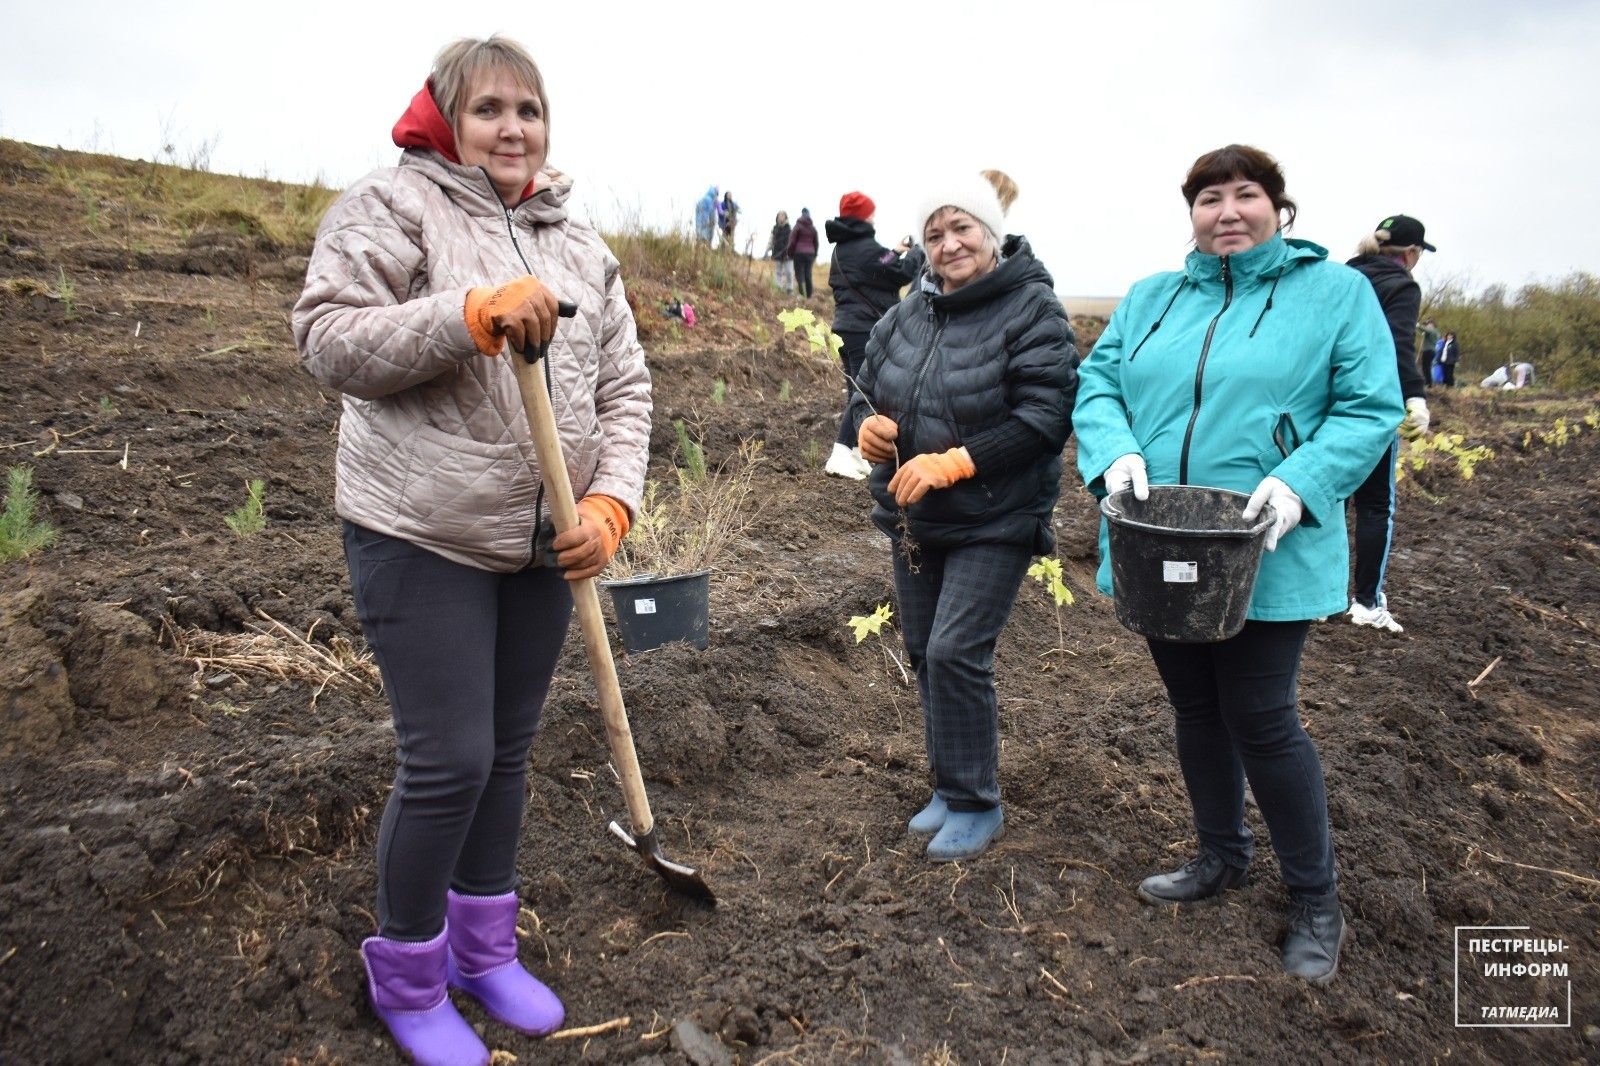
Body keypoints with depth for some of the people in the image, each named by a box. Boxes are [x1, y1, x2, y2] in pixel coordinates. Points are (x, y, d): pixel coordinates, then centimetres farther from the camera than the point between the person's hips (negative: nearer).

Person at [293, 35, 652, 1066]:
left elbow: (624, 383, 7)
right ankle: (406, 975, 23)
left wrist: (612, 500, -7)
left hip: (543, 544, 6)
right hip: (424, 536, -5)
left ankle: (484, 947, 36)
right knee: (449, 761, -3)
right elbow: (330, 339, -14)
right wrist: (472, 314, -25)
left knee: (509, 750, 15)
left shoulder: (580, 244, 11)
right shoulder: (393, 204, -4)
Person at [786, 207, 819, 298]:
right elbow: (816, 243, 14)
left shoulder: (798, 226, -4)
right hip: (810, 253, 4)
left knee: (799, 274, -3)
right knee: (808, 275, 8)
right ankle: (809, 296, 7)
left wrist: (790, 253, 3)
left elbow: (792, 241, -6)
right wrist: (814, 255, 22)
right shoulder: (813, 227, 9)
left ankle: (802, 294, -16)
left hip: (799, 253, -4)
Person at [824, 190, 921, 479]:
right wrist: (914, 254, 6)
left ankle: (858, 454, 16)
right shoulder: (867, 247, -13)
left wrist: (896, 252, 15)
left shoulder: (841, 248, 15)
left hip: (847, 326, 9)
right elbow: (901, 273, -11)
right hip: (868, 328, -9)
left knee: (856, 392, 13)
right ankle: (841, 455, -18)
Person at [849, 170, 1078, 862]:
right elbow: (866, 386, 16)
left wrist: (950, 464, -26)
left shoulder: (1032, 311, -12)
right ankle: (953, 787, 31)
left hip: (994, 523, -7)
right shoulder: (908, 314, 7)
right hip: (912, 520, 7)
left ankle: (975, 804, 7)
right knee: (924, 652, 13)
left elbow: (1044, 418, -21)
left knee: (955, 654, -12)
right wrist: (867, 424, -8)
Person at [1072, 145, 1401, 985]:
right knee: (1195, 709, 17)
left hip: (1265, 559, -4)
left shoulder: (1336, 293, -1)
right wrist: (1115, 453, -14)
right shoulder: (1149, 299, 12)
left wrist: (1300, 483, -22)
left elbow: (1370, 408, -6)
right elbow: (1096, 383, 6)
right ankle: (1221, 857, 39)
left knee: (1260, 721, -1)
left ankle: (1314, 900, 22)